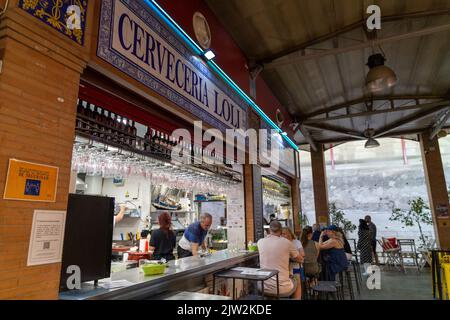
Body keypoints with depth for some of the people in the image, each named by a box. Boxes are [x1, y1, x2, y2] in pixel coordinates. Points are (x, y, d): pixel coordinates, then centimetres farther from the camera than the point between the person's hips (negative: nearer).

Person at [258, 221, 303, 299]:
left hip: (264, 288, 3)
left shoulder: (260, 242, -2)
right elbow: (299, 260, 7)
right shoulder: (287, 243, -10)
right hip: (282, 289, -2)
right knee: (297, 282, 30)